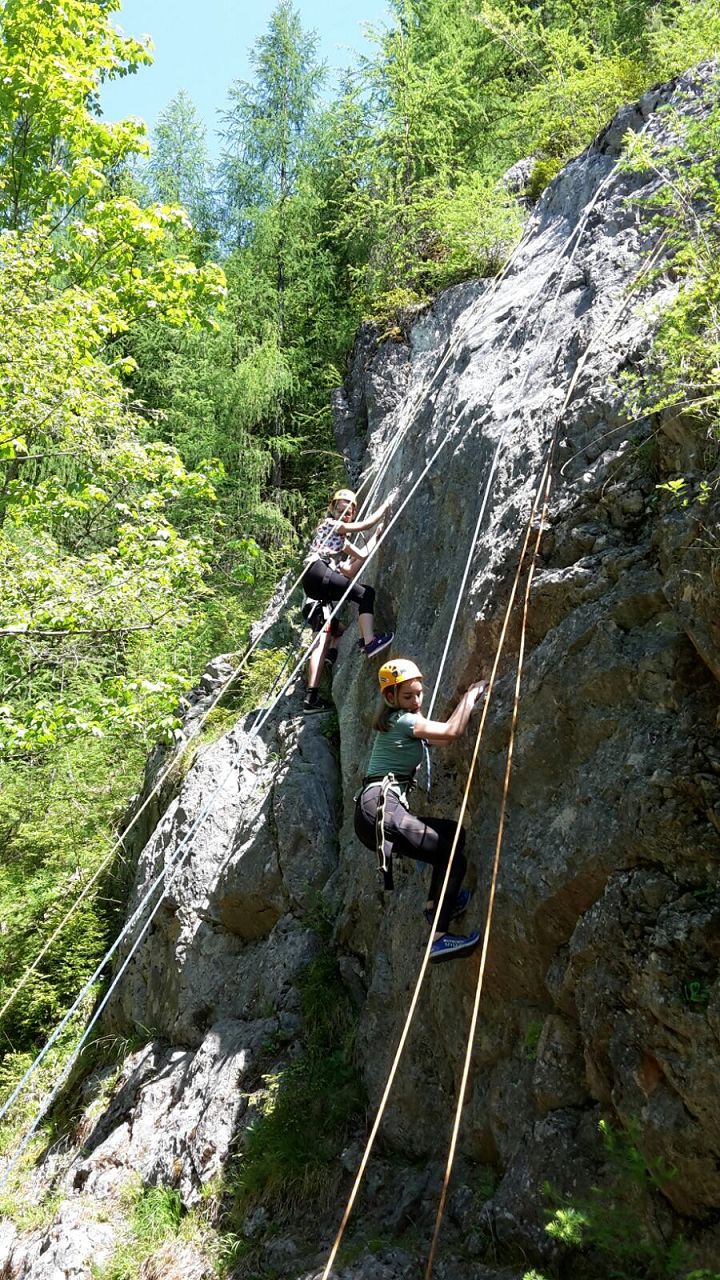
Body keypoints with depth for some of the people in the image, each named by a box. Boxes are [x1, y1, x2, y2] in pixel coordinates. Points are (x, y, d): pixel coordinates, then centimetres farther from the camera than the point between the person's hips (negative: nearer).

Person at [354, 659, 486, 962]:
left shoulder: (397, 719, 23)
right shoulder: (403, 720, -5)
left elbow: (441, 740, 24)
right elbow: (452, 731, -12)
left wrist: (467, 701, 20)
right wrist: (472, 694, 1)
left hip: (373, 811, 10)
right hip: (380, 808, -10)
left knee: (453, 834, 20)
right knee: (454, 856, -7)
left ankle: (435, 905, 17)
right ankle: (439, 937, -14)